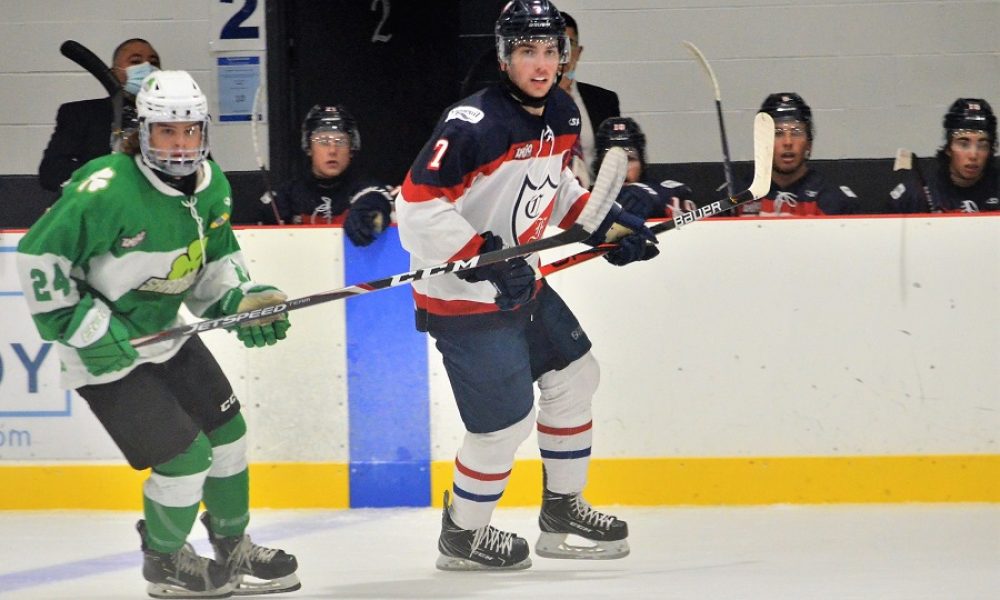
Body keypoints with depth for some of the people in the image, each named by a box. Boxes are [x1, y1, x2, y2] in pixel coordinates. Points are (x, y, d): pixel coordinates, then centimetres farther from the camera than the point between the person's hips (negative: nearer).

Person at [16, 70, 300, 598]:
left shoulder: (211, 185, -1)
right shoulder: (106, 190, -27)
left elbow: (214, 258, 15)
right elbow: (39, 254, -22)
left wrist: (243, 300, -2)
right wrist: (79, 325, -22)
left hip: (167, 333, 8)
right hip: (106, 352, -8)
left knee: (227, 434, 13)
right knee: (186, 456, -9)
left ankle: (233, 552, 34)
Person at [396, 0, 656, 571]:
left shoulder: (563, 114, 2)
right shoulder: (475, 123, -26)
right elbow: (418, 204, -29)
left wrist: (604, 221, 9)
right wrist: (484, 258, -31)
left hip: (521, 282, 9)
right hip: (464, 298, -9)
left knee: (575, 375, 19)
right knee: (507, 423, -5)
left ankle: (563, 509, 36)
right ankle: (462, 536, 18)